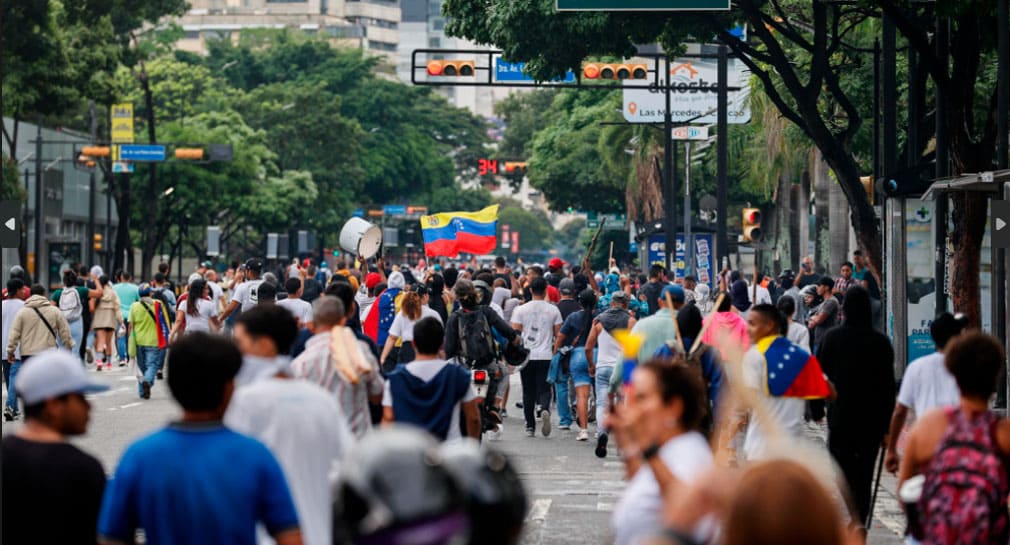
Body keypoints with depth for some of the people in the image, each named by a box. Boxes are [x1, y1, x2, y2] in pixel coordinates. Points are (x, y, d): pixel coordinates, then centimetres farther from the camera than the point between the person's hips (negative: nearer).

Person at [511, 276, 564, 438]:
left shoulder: (520, 310, 0)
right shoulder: (553, 310, 1)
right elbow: (558, 334, 3)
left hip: (526, 356, 1)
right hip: (546, 356, 0)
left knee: (528, 393, 10)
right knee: (544, 389, 2)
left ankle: (530, 426, 10)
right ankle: (545, 409, -29)